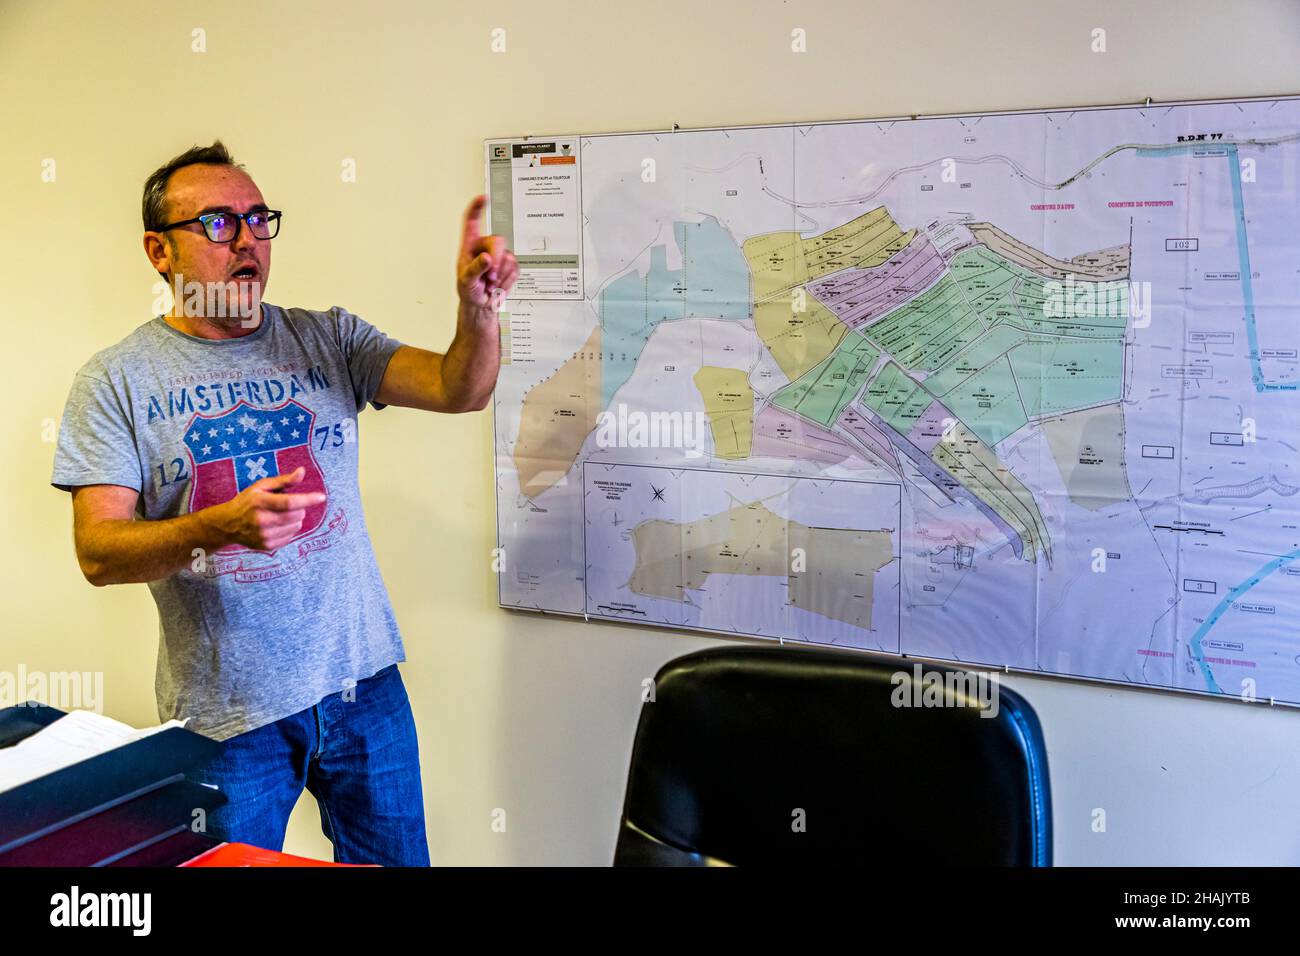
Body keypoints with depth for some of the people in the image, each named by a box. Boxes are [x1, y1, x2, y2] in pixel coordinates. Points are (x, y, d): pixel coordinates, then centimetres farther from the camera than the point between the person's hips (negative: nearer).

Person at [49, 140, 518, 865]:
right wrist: (222, 526, -29)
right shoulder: (116, 380, -4)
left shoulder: (327, 339, 3)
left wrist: (477, 307, -31)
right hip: (225, 715, -2)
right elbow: (98, 553, -11)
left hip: (362, 682, 3)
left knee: (395, 860, 17)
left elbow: (461, 390, -10)